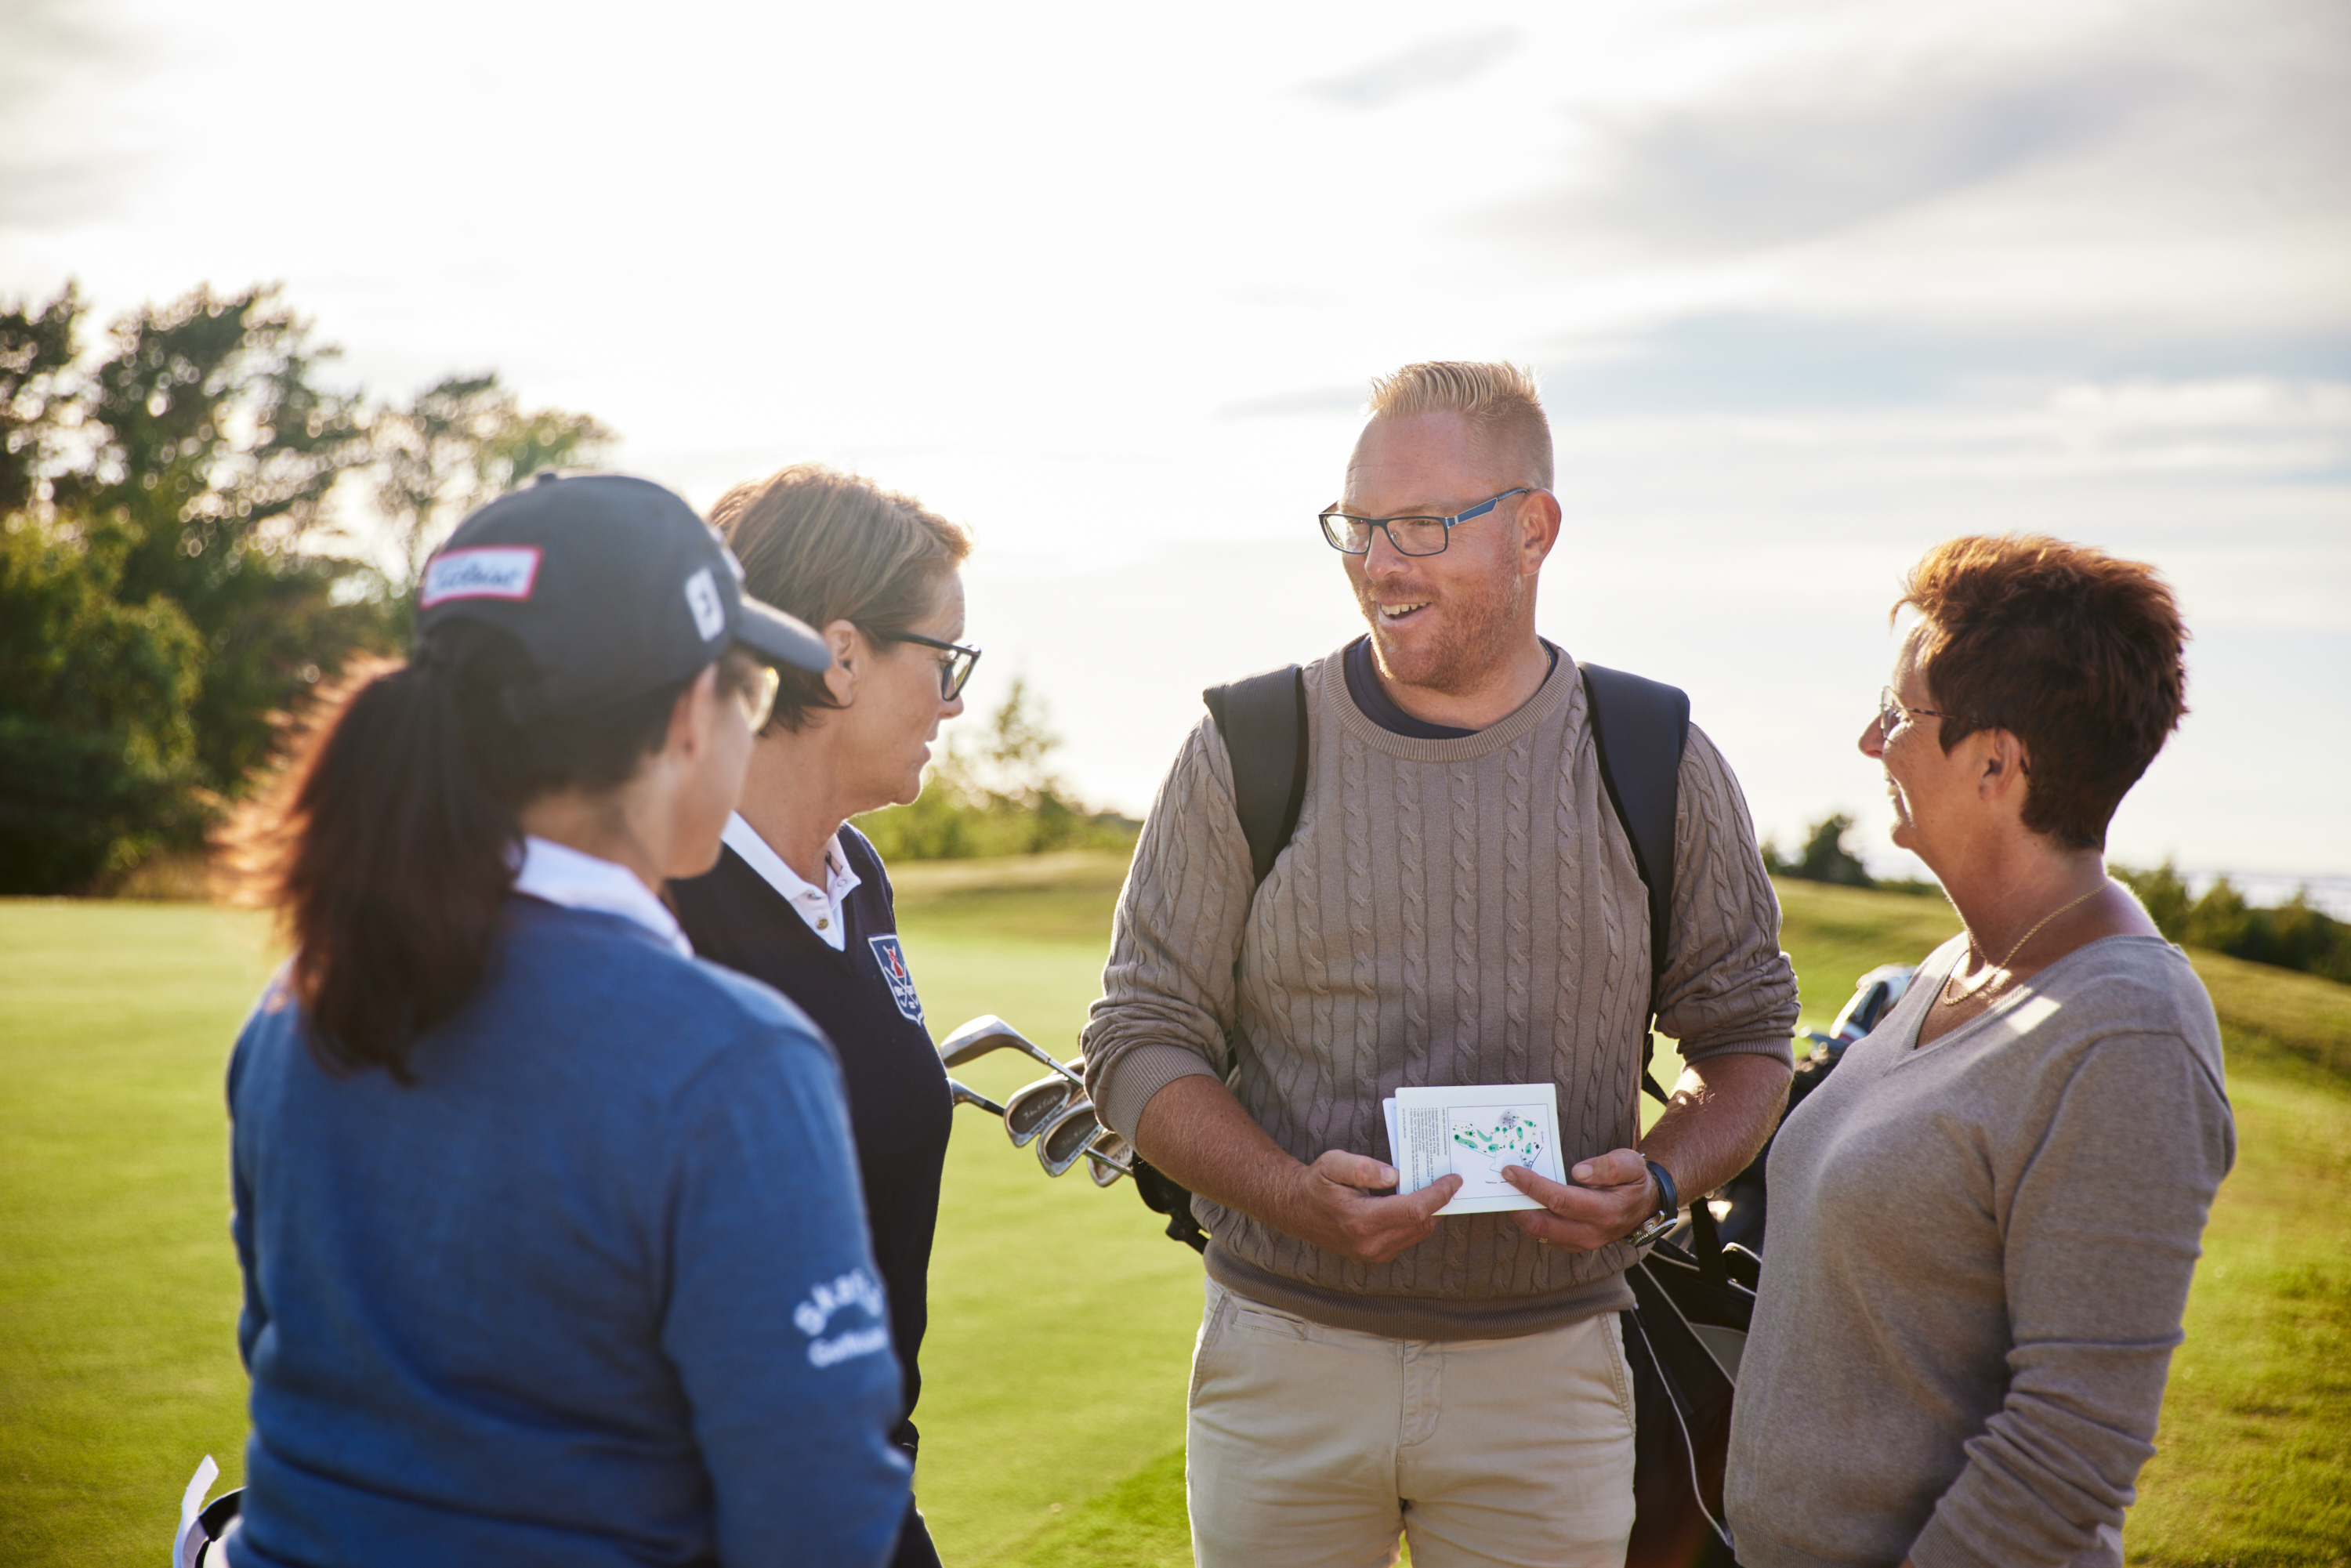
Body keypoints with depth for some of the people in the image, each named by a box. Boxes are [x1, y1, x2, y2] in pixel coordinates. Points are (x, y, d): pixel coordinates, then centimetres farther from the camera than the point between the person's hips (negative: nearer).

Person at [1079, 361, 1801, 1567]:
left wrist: (1655, 1180, -13)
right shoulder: (1250, 755, -3)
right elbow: (1141, 1041, -2)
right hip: (1282, 1363, 0)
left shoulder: (1659, 768, 0)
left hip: (1548, 1372, 1)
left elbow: (1746, 1033, 8)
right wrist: (1298, 1196, -19)